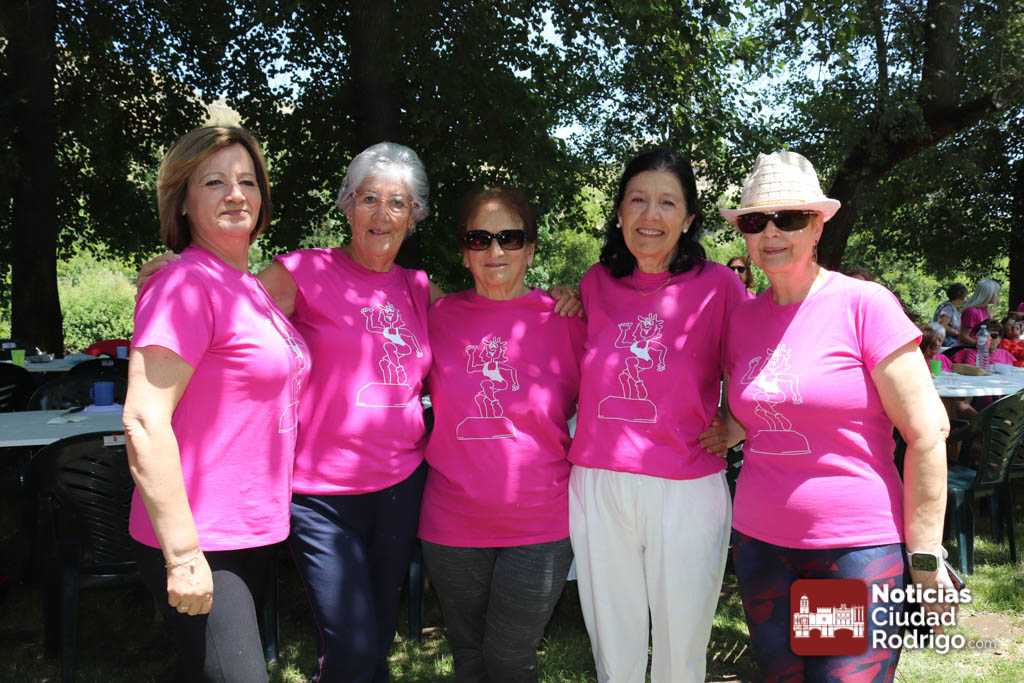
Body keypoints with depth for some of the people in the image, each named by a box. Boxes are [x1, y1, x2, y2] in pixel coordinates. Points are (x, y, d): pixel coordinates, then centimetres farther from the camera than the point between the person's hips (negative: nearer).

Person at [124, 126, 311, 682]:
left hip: (254, 533, 9)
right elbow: (144, 423, -22)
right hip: (199, 544, -9)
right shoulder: (185, 285, -16)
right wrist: (182, 555, -23)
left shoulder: (250, 287, 11)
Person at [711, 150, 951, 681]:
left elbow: (928, 433, -10)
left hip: (858, 547, -5)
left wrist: (925, 557, -10)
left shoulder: (863, 304, -10)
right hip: (758, 540, 5)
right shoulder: (741, 319, 5)